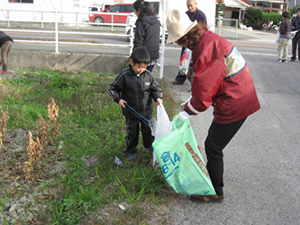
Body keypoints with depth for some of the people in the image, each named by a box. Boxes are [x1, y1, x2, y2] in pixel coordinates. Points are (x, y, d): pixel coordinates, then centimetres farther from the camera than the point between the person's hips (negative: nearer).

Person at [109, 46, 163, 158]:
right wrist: (118, 99, -20)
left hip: (146, 111, 2)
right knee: (132, 132, 16)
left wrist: (158, 97, -17)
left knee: (148, 129, 22)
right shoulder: (124, 76, -19)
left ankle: (149, 145, 50)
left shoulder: (148, 75, -12)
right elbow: (113, 88, -6)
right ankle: (131, 150, 39)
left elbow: (155, 88, 1)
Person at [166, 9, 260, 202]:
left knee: (213, 146, 1)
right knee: (213, 142, 22)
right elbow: (206, 80, 17)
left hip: (234, 104, -10)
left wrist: (188, 111, -10)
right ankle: (210, 178, 40)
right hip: (239, 98, 10)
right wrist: (192, 101, 13)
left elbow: (204, 89, -23)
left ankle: (215, 192, 15)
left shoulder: (207, 49, -25)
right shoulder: (208, 39, 8)